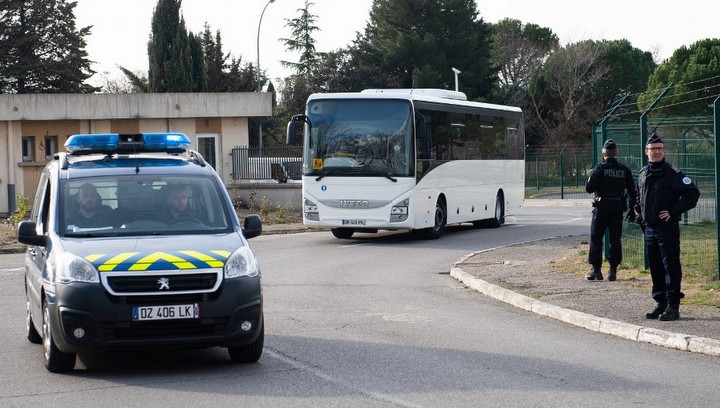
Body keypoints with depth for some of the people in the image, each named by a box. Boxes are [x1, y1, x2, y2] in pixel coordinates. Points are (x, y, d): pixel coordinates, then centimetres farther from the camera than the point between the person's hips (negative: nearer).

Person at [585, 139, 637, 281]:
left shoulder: (599, 169, -10)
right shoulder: (624, 170, 3)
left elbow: (589, 188, -13)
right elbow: (632, 191, 4)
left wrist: (589, 179, 7)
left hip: (602, 206, -3)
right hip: (618, 207, 3)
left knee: (596, 239, 5)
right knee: (615, 239, 8)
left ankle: (596, 270, 3)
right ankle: (613, 270, 6)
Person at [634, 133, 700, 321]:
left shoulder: (672, 173, -9)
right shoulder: (643, 174, 14)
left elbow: (693, 193, -15)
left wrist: (673, 211, -17)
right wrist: (637, 208, 13)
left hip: (667, 228, -7)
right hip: (649, 228, 7)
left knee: (671, 267, -6)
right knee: (655, 268, 11)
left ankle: (673, 306, -5)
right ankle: (661, 304, 19)